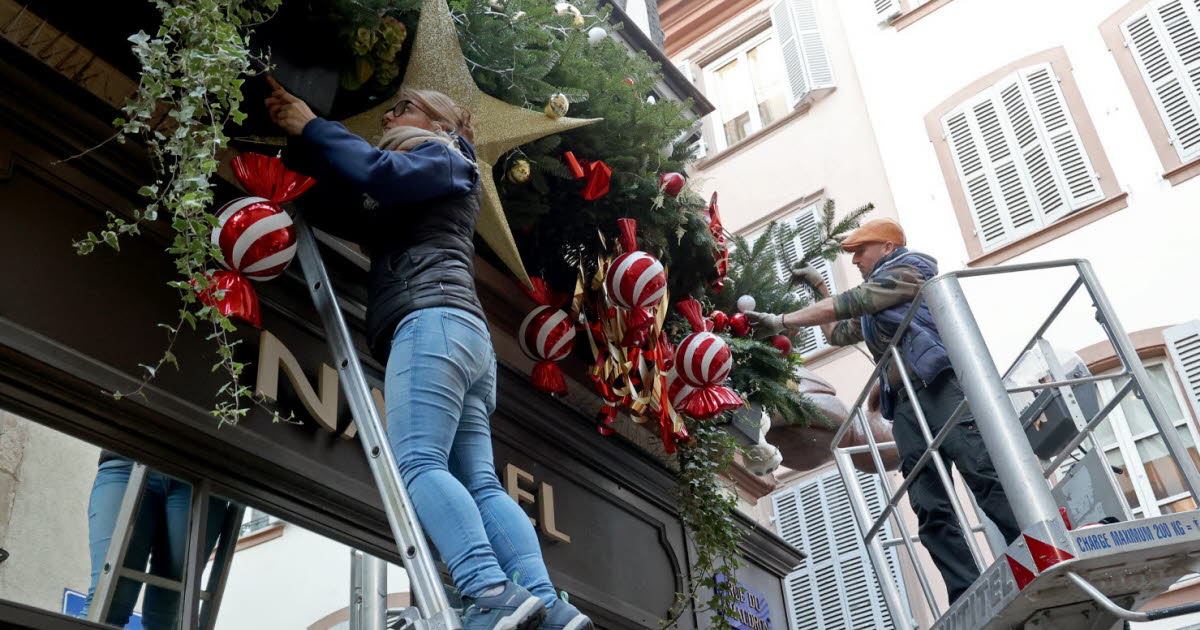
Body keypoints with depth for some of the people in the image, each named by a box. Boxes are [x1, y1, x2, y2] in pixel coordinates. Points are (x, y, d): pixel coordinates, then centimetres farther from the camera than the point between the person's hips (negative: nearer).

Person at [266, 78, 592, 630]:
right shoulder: (393, 208, 39)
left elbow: (383, 172, -6)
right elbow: (328, 210, 30)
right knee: (479, 483, -6)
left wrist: (311, 127, 4)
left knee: (419, 463, -23)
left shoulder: (444, 157, 16)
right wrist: (296, 142, 21)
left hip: (433, 321, -8)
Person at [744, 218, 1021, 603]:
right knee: (931, 509, -8)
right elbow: (837, 333, 46)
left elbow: (848, 303, 0)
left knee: (985, 474, -20)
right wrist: (819, 287, 39)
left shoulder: (907, 269, 9)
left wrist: (783, 321, 2)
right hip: (905, 403, 8)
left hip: (940, 384, -8)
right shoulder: (873, 311, 34)